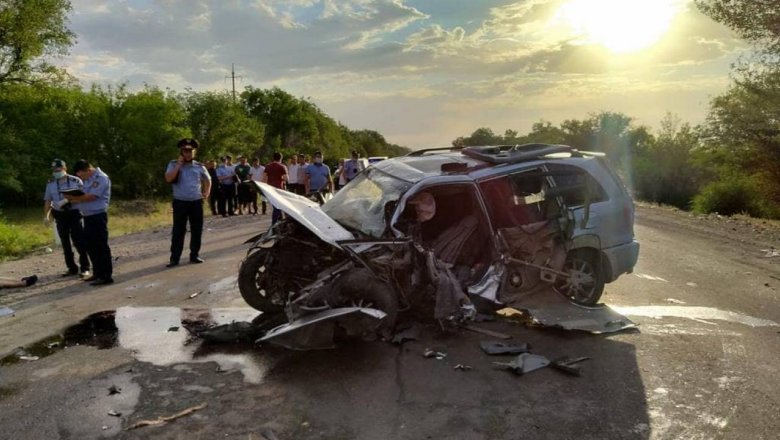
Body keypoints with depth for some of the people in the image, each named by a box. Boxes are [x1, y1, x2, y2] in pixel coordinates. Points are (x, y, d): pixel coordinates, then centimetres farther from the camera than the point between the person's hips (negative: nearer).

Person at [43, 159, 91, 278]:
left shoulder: (76, 181, -4)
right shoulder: (51, 184, 6)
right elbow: (48, 200, 10)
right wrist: (46, 216, 4)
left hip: (74, 214, -4)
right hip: (60, 216, 4)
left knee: (79, 242, -7)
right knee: (65, 243, 7)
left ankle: (85, 268, 0)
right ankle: (72, 268, 15)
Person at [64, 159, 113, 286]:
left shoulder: (101, 178, -13)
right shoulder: (88, 180, 17)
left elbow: (91, 197, -17)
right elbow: (84, 196, 19)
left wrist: (73, 198, -8)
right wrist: (74, 199, 0)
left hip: (98, 216, -9)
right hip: (88, 216, 9)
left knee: (101, 246, -6)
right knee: (90, 245, 14)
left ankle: (106, 276, -2)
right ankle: (98, 273, 24)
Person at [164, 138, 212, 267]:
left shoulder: (199, 166, 7)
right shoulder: (173, 164, 1)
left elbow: (208, 180, 22)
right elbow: (168, 179, -16)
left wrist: (206, 193, 9)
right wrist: (179, 165, -15)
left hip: (196, 202, 3)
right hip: (180, 202, -3)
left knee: (197, 230, 7)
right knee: (178, 231, -1)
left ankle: (194, 255, 18)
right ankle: (174, 258, 4)